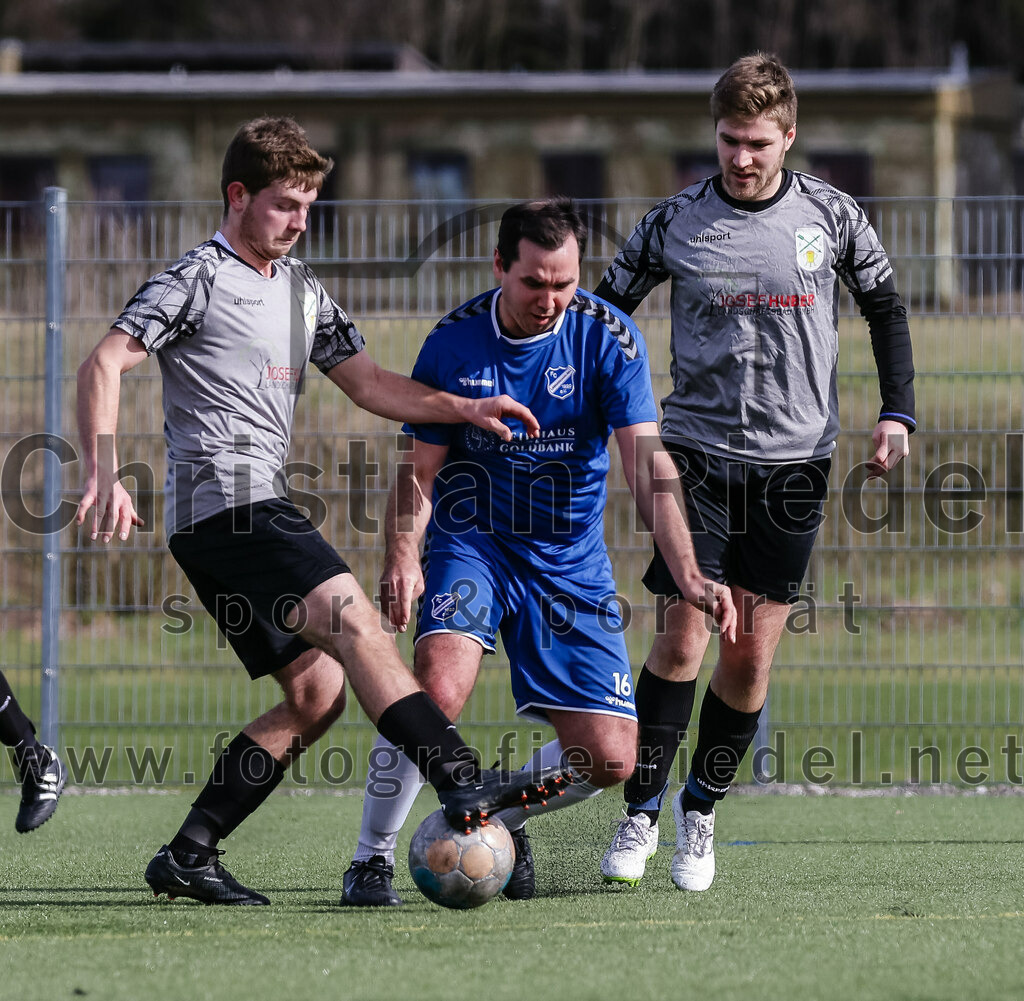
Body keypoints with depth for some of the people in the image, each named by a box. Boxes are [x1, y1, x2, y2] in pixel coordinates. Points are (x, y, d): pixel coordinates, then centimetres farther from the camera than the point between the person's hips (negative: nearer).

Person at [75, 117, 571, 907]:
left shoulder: (301, 289, 22)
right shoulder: (199, 279, -2)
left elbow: (367, 381, 24)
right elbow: (104, 365, -9)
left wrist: (463, 408, 10)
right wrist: (105, 475, -22)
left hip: (260, 508, 10)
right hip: (225, 500, -10)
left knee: (319, 691, 3)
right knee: (354, 621, -23)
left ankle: (189, 857, 5)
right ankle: (464, 784, -35)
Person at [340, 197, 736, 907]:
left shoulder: (608, 337, -12)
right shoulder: (454, 343, -10)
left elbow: (648, 465, -18)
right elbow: (420, 470, -3)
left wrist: (688, 575, -32)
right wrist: (401, 556, -23)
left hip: (572, 564, 2)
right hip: (473, 543, -2)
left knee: (609, 759, -6)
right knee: (439, 688, -29)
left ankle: (496, 816, 24)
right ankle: (372, 859, -13)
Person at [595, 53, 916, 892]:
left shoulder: (831, 216, 0)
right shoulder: (676, 222, -2)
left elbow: (885, 307, 13)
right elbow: (606, 312, 8)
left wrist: (898, 412, 3)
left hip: (794, 460, 1)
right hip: (697, 452, -1)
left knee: (752, 654, 0)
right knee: (682, 637, -10)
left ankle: (701, 812, 17)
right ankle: (641, 814, 1)